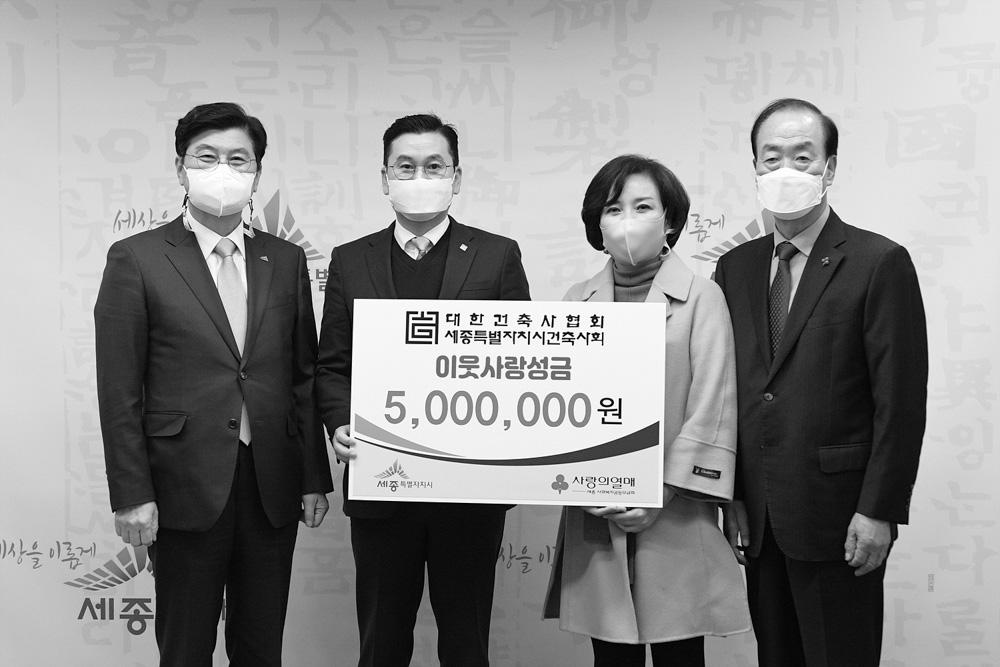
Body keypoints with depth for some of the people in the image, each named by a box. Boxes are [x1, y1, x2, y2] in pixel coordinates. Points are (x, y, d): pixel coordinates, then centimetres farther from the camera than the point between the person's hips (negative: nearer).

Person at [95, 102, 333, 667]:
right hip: (187, 489, -3)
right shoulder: (136, 259, -2)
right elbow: (119, 391, -4)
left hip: (274, 489, 3)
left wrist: (315, 478, 6)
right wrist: (132, 494, -9)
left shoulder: (286, 260, 9)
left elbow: (303, 377, 10)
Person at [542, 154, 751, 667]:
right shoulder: (577, 301, 10)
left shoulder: (701, 297, -1)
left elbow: (711, 409, -6)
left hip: (674, 516, -3)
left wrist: (660, 494, -12)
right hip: (595, 519, 3)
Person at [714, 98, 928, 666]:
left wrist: (878, 511, -13)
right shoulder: (736, 267, 9)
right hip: (758, 521, 5)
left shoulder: (880, 263, -7)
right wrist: (731, 495, 6)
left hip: (840, 520, -5)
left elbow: (901, 400, -10)